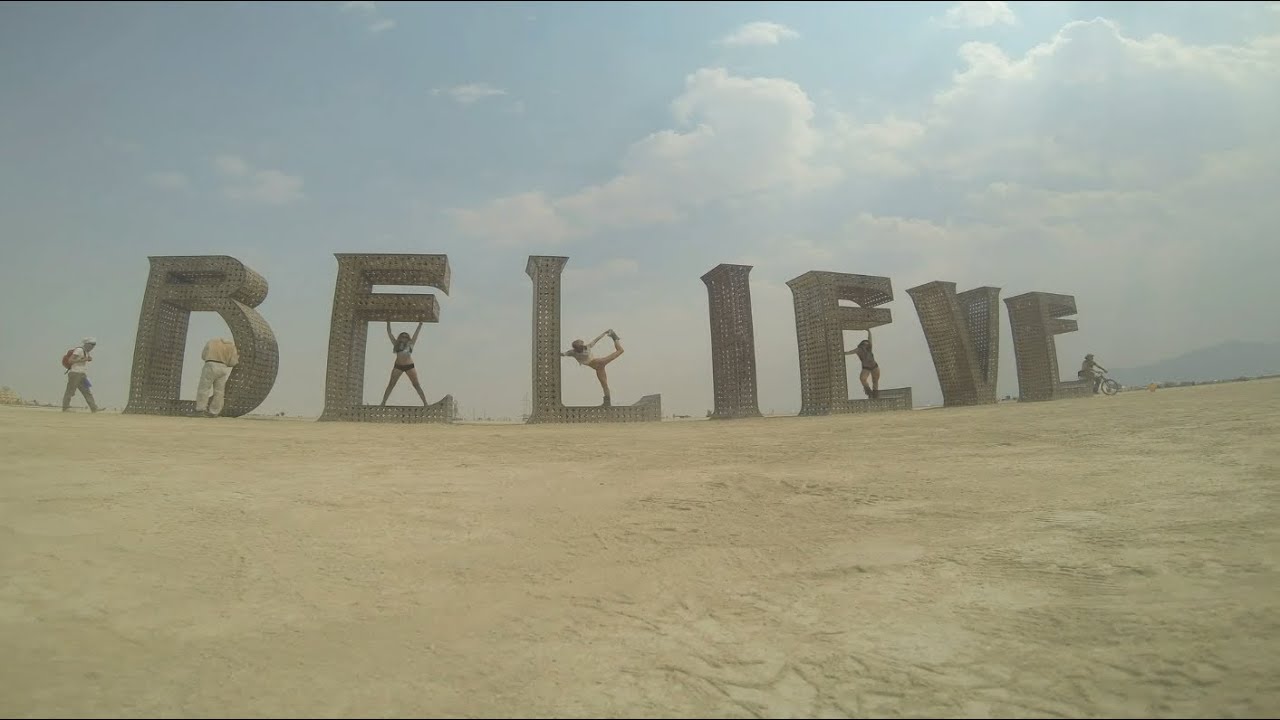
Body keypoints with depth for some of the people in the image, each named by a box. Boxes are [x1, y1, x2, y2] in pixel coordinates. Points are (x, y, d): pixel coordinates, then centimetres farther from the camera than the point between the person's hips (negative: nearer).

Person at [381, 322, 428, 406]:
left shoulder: (410, 343, 7)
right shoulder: (396, 343, 8)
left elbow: (417, 333, 10)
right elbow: (389, 333, 10)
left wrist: (420, 324, 10)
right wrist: (388, 323, 9)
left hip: (409, 366, -1)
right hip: (398, 366, 1)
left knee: (416, 385, -1)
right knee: (391, 384, 2)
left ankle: (425, 403, -3)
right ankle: (383, 402, 5)